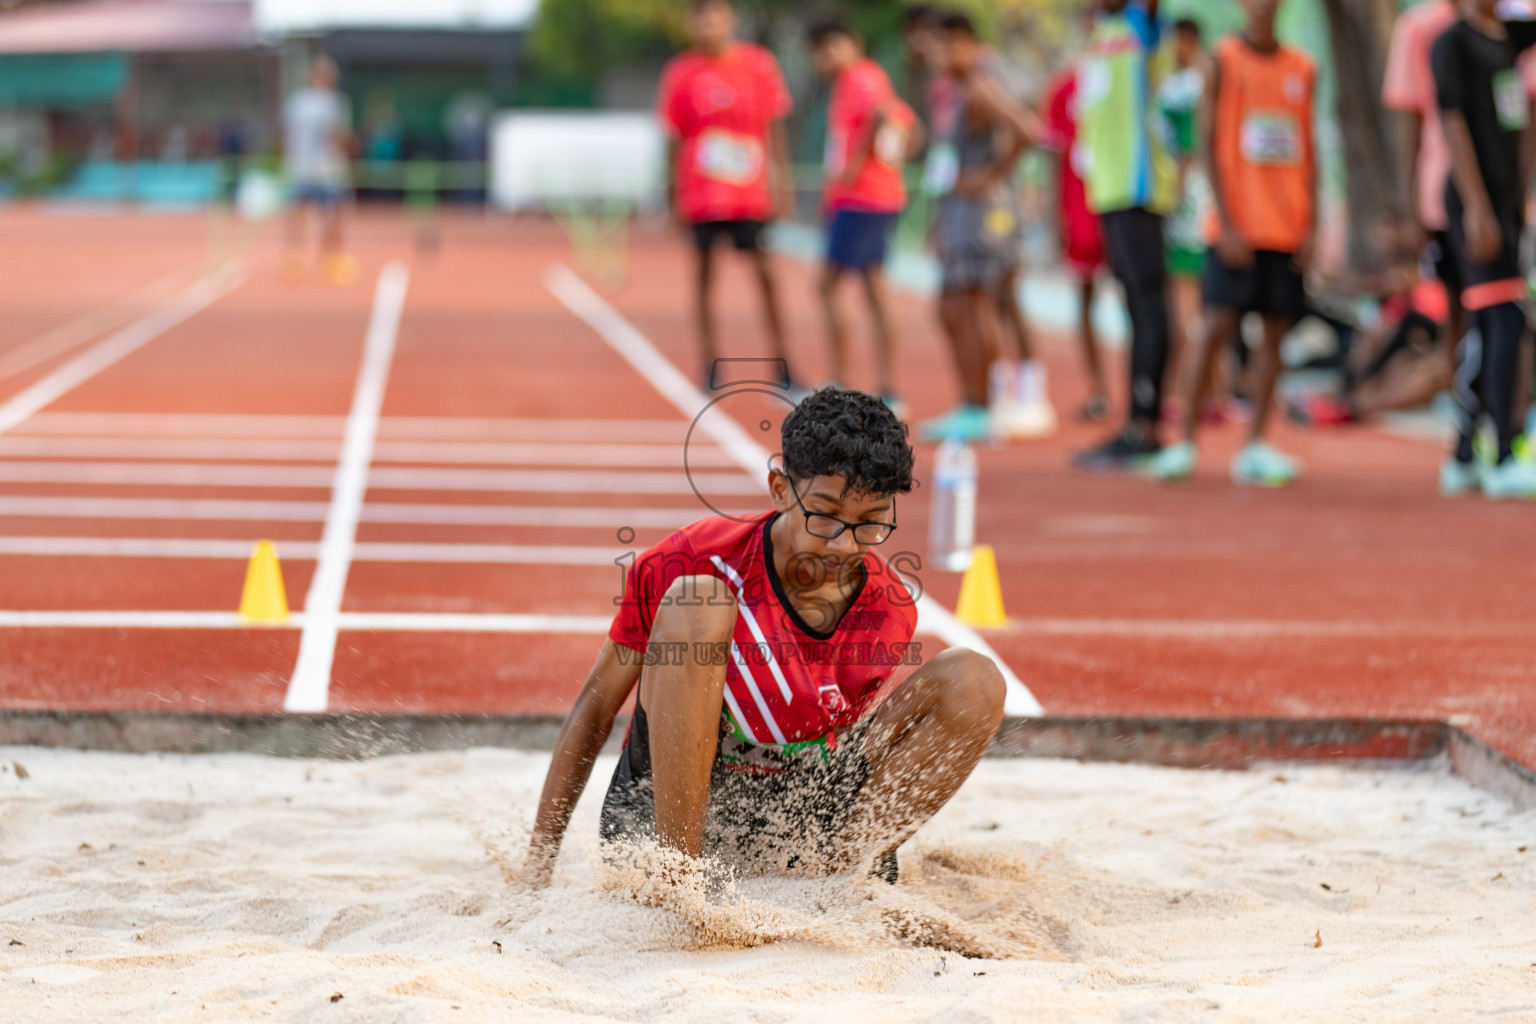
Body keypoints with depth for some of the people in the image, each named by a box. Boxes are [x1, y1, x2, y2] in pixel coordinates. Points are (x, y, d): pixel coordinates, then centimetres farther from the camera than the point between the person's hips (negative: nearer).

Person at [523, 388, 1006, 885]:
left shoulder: (892, 610, -5)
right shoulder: (694, 562, -15)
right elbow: (596, 706, -6)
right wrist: (538, 862, -7)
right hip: (659, 818, -3)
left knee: (972, 681, -12)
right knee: (695, 602, -28)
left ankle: (837, 875, -9)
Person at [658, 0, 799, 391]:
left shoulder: (758, 64, 0)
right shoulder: (680, 73, 0)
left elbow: (774, 126, 5)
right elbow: (674, 137, 6)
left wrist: (781, 180, 1)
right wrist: (675, 193, 6)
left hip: (750, 193, 0)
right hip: (702, 194, 0)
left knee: (763, 268, -3)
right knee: (705, 268, 4)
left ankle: (781, 359, 5)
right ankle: (710, 362, 11)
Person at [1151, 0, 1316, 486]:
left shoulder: (1302, 69, 11)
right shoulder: (1224, 62, -1)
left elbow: (1309, 152, 13)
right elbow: (1209, 145, -4)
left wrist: (1311, 226, 4)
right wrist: (1227, 225, -11)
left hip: (1287, 227, 4)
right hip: (1236, 227, -4)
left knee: (1275, 332, 2)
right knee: (1218, 327, -8)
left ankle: (1255, 447, 7)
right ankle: (1186, 441, 0)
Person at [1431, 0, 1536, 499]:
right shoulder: (1452, 43, -8)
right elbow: (1453, 124, -15)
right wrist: (1478, 210, -20)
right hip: (1475, 203, -8)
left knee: (1487, 331, 9)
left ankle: (1462, 458, 13)